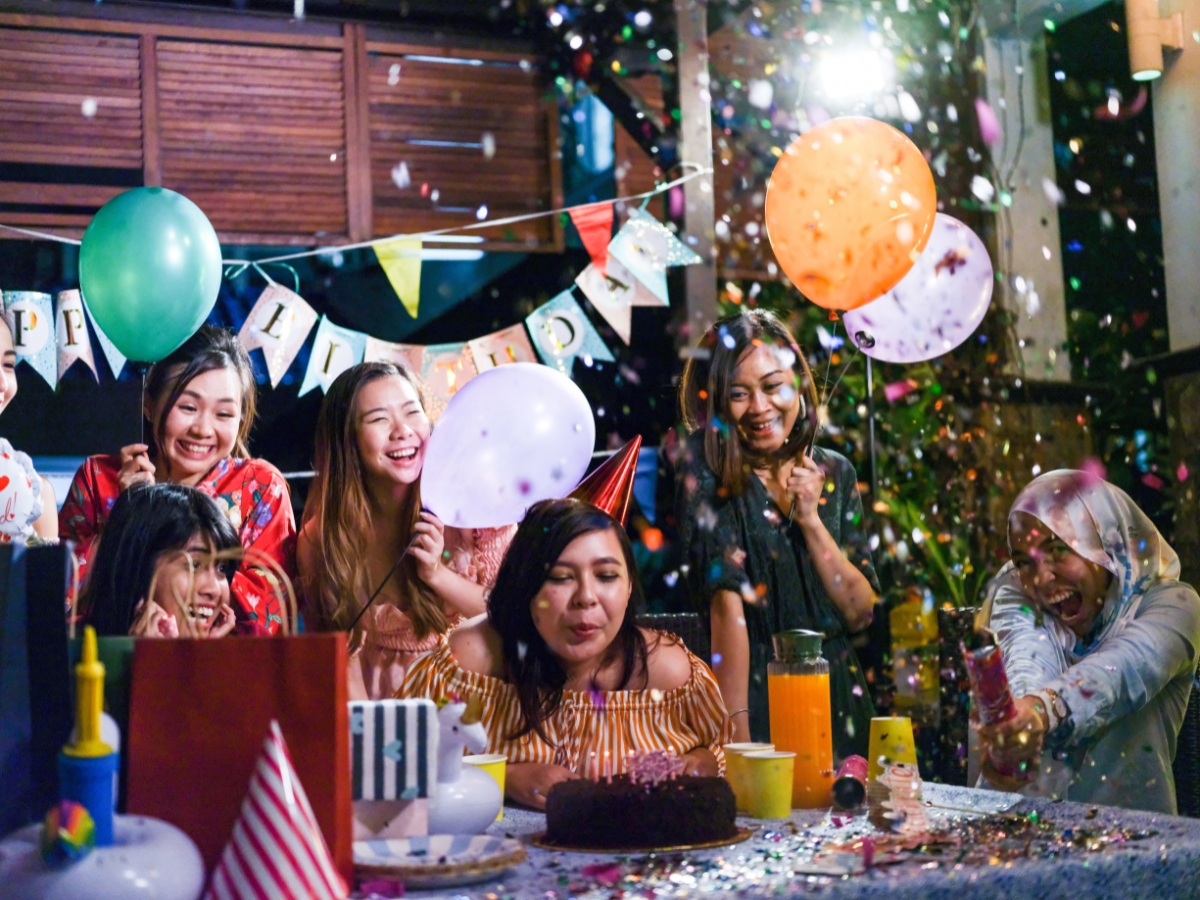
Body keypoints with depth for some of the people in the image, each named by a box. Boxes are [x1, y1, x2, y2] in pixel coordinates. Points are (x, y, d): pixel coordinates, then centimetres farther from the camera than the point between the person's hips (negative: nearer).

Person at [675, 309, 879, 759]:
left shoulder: (835, 472, 5)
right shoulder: (704, 466, -9)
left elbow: (861, 613, 1)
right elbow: (727, 602, -18)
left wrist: (810, 519, -9)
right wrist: (737, 731, -23)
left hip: (838, 698, 4)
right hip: (753, 693, -4)